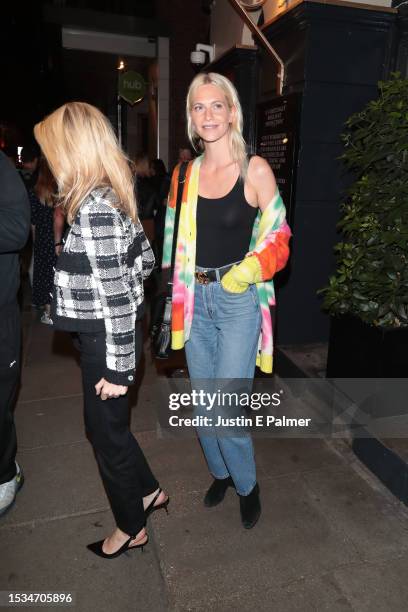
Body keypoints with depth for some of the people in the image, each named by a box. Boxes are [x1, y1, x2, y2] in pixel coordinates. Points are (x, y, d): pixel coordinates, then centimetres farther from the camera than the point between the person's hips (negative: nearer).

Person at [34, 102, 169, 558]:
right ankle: (148, 492, 45)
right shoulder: (112, 196, 5)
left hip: (105, 338, -9)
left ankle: (131, 528, 35)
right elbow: (144, 258, 12)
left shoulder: (93, 208, -23)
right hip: (107, 333, 9)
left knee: (105, 431, 11)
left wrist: (117, 368, -17)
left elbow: (116, 297, -24)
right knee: (107, 423, 24)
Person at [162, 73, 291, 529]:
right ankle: (221, 472, 40)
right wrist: (176, 295, 12)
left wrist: (251, 267, -21)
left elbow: (278, 237, -3)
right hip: (195, 299, 5)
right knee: (203, 404, 14)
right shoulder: (185, 174, 8)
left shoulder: (254, 169, -5)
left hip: (239, 299, -4)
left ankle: (247, 485, 25)